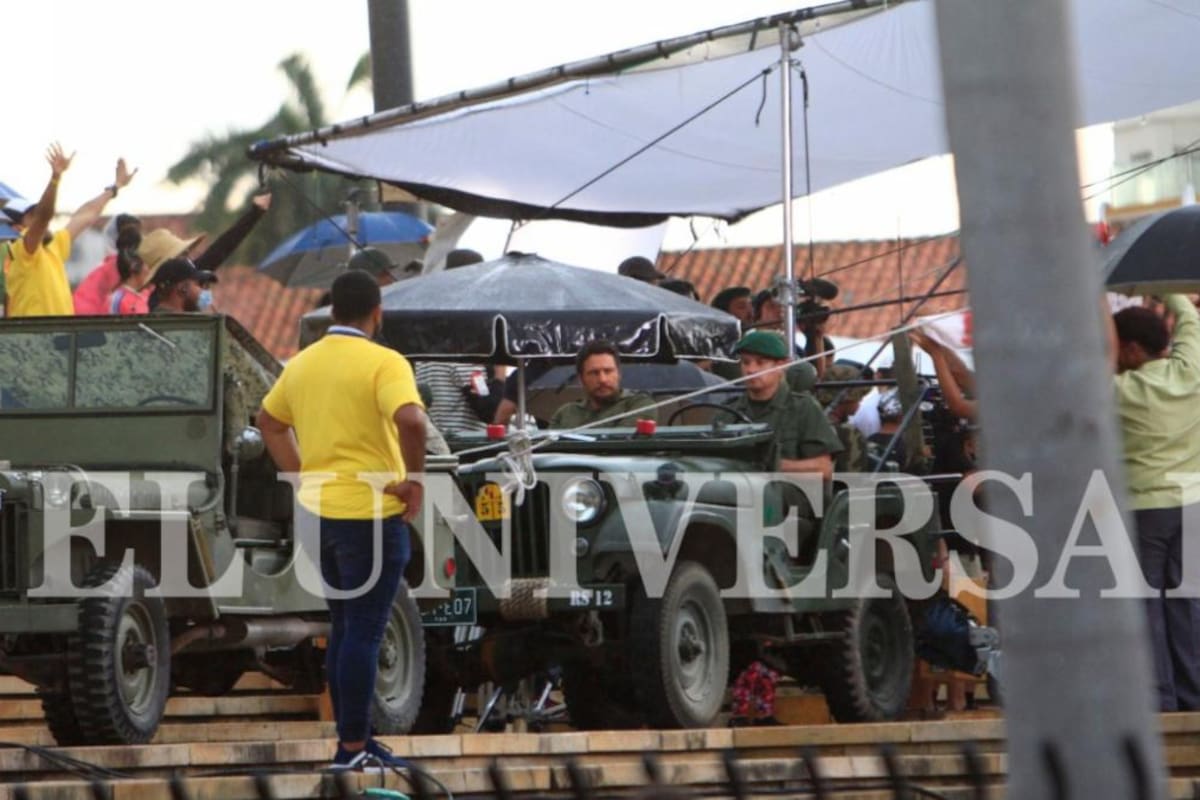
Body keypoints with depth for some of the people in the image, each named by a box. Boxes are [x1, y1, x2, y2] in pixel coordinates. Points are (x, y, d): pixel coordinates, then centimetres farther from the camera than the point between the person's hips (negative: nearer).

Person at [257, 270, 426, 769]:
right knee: (363, 634, -2)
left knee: (343, 630, 17)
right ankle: (353, 747, -2)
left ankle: (350, 736, 22)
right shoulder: (383, 363, -13)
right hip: (371, 515, -7)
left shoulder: (302, 363, 9)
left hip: (317, 511, 7)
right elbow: (410, 420, -29)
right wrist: (412, 479, -16)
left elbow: (268, 423, 21)